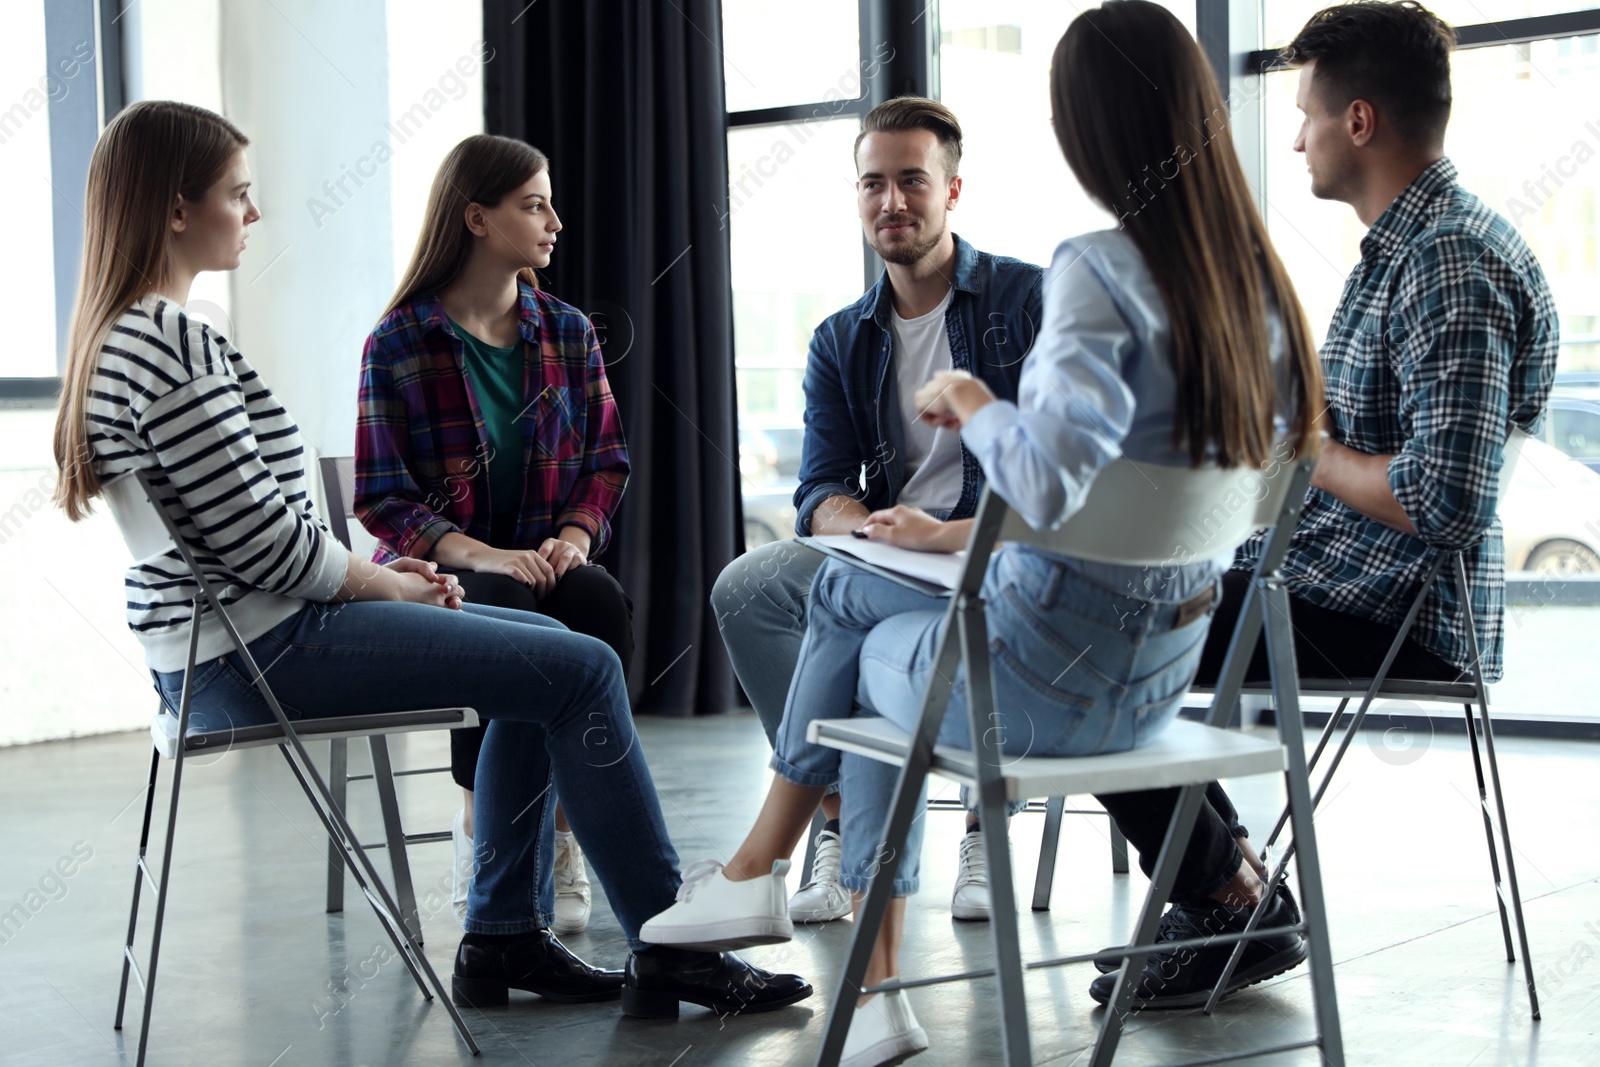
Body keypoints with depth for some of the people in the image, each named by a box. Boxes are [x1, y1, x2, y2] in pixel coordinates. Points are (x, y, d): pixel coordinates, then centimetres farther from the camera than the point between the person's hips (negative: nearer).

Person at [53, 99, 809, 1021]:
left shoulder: (118, 338, 13)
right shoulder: (175, 344, -19)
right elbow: (268, 542, -22)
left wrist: (377, 573, 10)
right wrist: (390, 585, -5)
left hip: (217, 657, 11)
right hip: (260, 657, -11)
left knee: (546, 646, 20)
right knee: (583, 669, -8)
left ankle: (504, 934, 21)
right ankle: (667, 948, 1)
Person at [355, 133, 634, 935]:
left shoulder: (567, 332, 11)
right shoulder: (399, 344, -3)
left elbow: (606, 457, 11)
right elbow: (381, 493, -7)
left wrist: (573, 538, -11)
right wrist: (479, 555, -22)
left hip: (545, 561, 3)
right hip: (435, 569, -3)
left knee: (602, 602, -31)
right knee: (503, 611, -37)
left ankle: (562, 834, -24)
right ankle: (481, 832, -19)